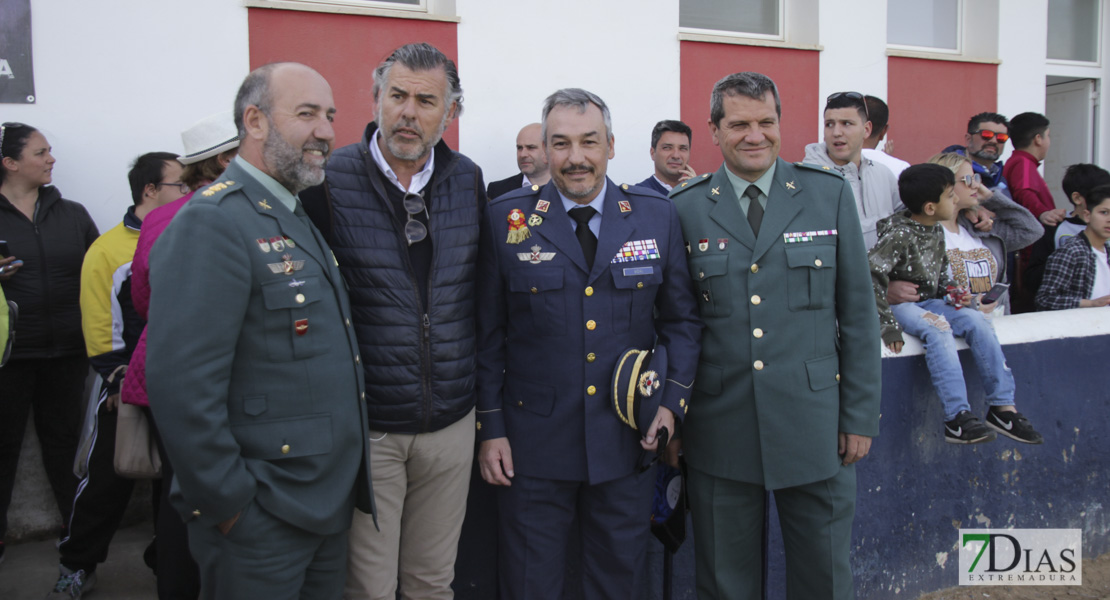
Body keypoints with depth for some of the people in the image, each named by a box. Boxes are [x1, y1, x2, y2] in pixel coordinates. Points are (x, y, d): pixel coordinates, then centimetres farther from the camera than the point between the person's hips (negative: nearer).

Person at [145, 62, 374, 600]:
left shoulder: (298, 219, 12)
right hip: (261, 526, -8)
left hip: (331, 508, 9)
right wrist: (230, 507, -18)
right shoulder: (212, 223, -18)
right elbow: (182, 388, -24)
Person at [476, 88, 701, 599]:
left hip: (629, 441, 2)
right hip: (534, 442, -1)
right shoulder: (506, 218, -3)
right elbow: (488, 333, 0)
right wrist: (490, 426, -2)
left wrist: (674, 400, -4)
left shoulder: (657, 216, 2)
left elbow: (682, 318, 8)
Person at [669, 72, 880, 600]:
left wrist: (861, 415, 1)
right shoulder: (685, 209, 1)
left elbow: (857, 313, 4)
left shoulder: (831, 195, 3)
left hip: (814, 425, 1)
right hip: (720, 432, 0)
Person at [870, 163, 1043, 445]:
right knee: (938, 329, -33)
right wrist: (888, 324, -30)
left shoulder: (936, 232, 9)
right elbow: (870, 277, -28)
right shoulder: (899, 235, -19)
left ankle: (1003, 408, -11)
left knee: (976, 320, -13)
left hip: (929, 302, 8)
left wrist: (955, 294, 0)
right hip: (901, 304, -8)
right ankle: (958, 418, -35)